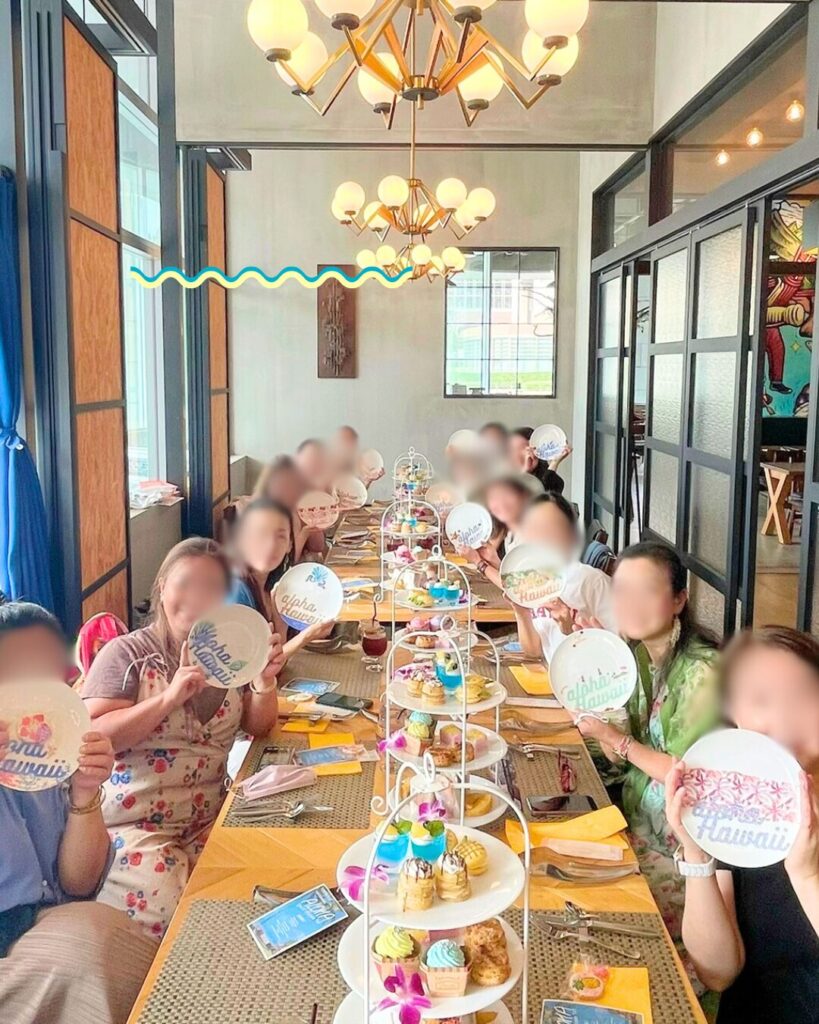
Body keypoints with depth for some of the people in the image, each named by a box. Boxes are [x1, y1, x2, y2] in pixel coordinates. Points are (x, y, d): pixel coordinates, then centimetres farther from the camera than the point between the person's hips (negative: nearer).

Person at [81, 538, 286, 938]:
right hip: (133, 823, -4)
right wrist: (169, 698, -24)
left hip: (209, 818, 4)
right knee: (171, 920, -21)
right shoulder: (126, 653, -6)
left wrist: (265, 681, -13)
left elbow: (257, 728, 6)